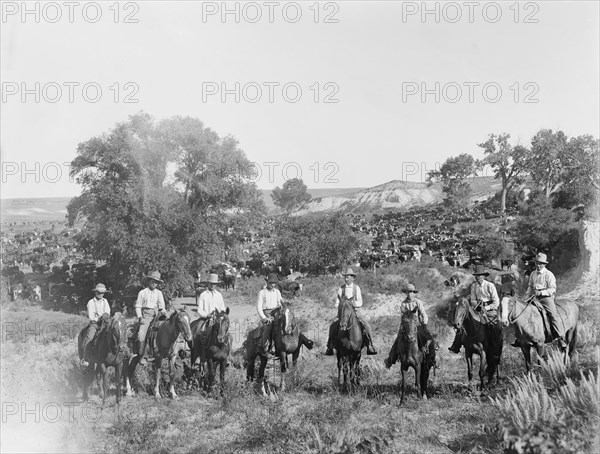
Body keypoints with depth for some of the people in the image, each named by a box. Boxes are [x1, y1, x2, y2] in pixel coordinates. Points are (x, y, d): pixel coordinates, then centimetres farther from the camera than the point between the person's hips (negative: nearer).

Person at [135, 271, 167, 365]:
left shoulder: (159, 293, 13)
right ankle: (141, 356, -10)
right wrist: (140, 317, -8)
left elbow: (161, 306, 11)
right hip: (145, 315, -2)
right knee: (141, 334, -18)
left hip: (156, 315, 3)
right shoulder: (142, 292, 6)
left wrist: (162, 311, -11)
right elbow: (138, 306, 5)